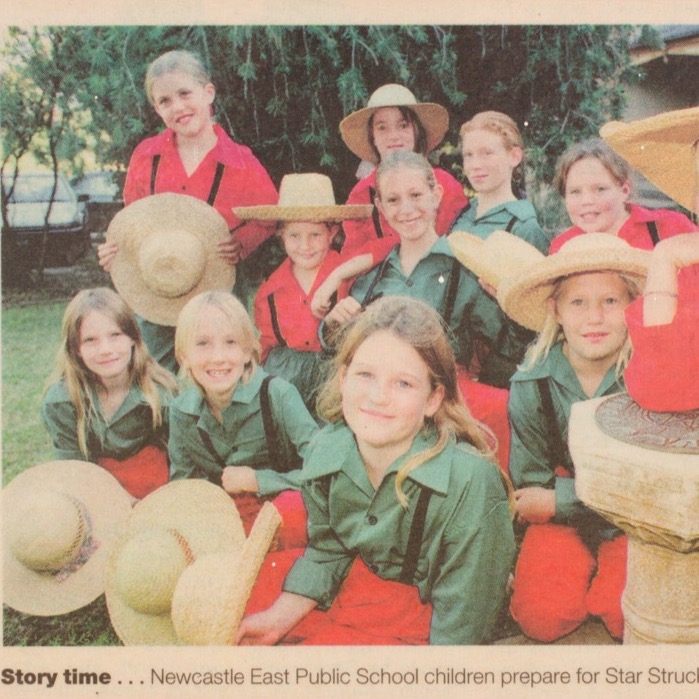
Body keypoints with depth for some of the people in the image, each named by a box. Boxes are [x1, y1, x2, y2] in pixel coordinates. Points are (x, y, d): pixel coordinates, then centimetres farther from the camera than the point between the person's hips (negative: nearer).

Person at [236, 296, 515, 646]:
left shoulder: (471, 482, -31)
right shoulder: (325, 451, -14)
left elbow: (460, 624, -20)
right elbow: (326, 551, 3)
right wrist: (278, 619, -4)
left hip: (428, 610, -5)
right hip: (362, 576, 5)